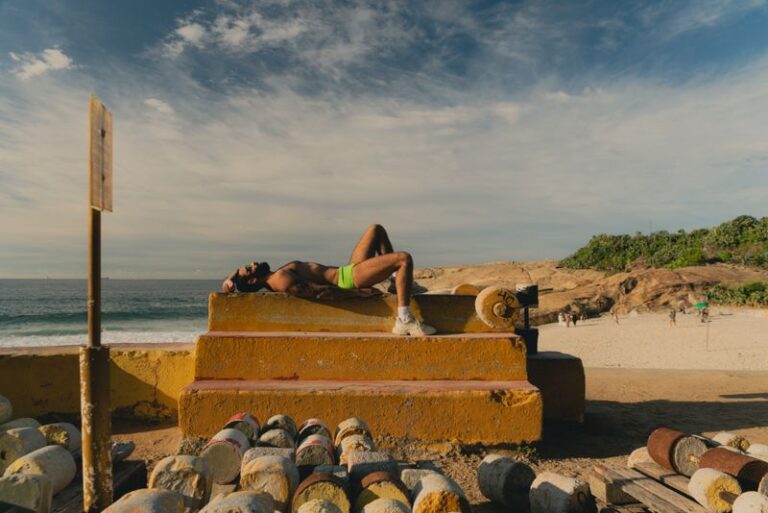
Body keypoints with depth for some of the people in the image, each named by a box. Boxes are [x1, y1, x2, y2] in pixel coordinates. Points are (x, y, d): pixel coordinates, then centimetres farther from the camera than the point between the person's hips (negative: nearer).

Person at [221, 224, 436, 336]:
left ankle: (397, 280, 18)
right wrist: (360, 293, -22)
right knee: (404, 258, -23)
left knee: (377, 229, 18)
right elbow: (321, 292, -23)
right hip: (348, 279, -10)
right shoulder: (281, 281, -20)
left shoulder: (274, 278, 11)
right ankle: (404, 321, -20)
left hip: (345, 271, 10)